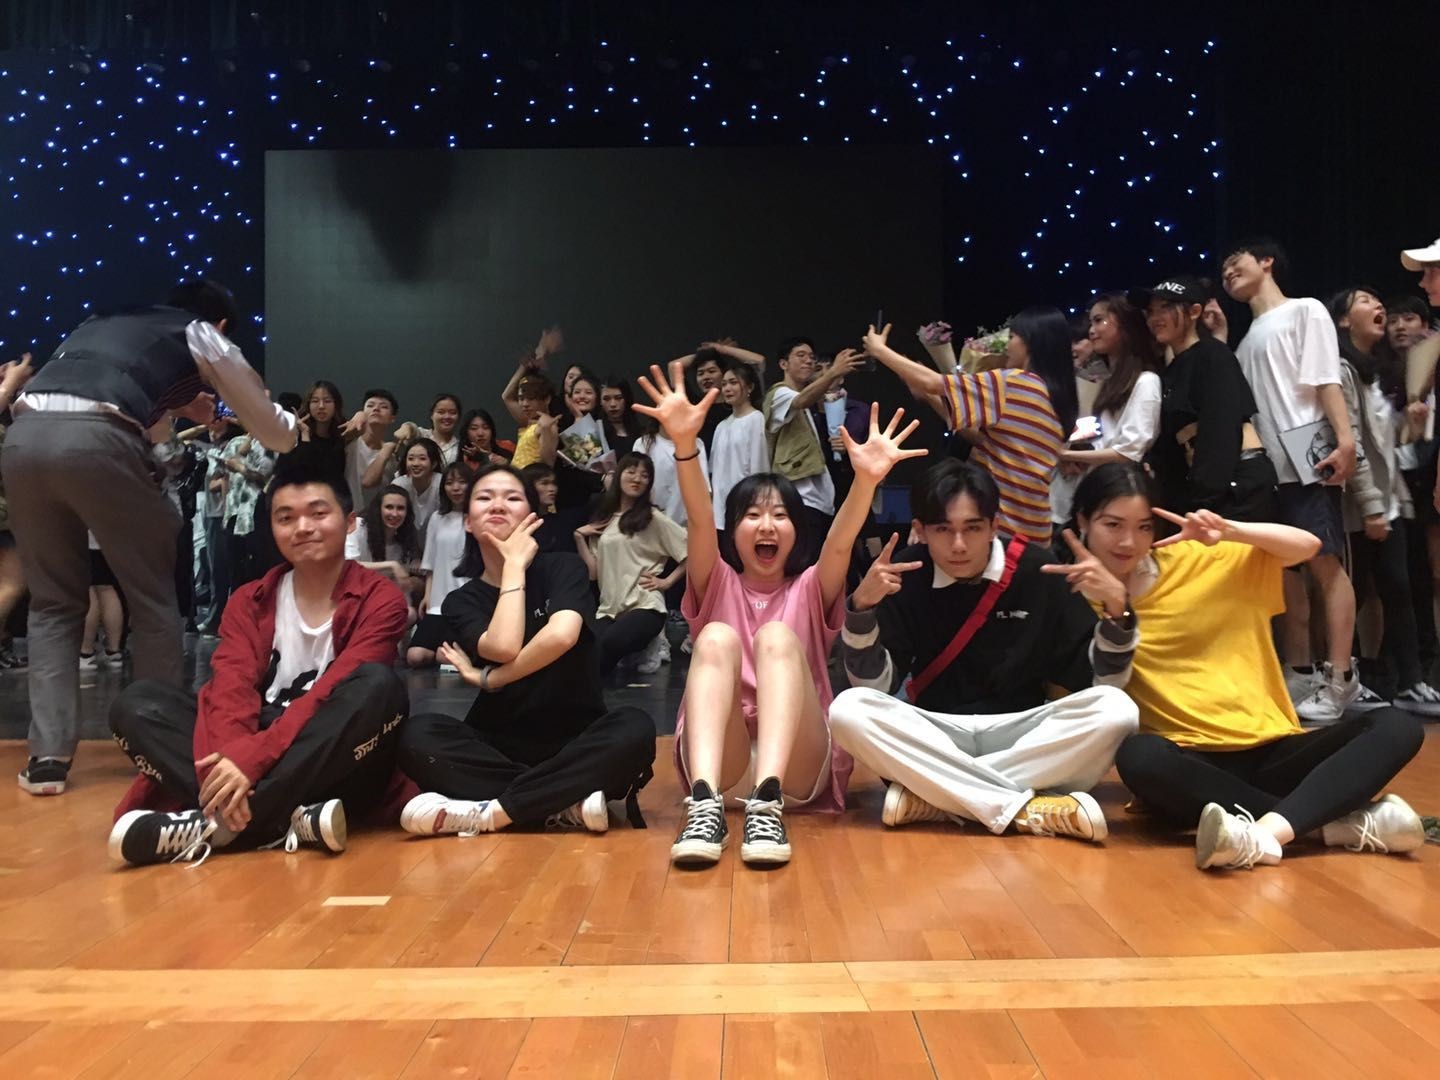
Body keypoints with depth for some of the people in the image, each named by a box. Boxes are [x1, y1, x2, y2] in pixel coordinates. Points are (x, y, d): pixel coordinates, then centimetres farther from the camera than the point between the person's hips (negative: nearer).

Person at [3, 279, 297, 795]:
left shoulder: (100, 323, 37)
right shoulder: (203, 336, 23)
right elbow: (277, 433, 32)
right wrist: (290, 421, 53)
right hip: (96, 442, -5)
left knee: (53, 600, 19)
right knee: (152, 596, 12)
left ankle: (48, 755, 13)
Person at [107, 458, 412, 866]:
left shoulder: (379, 599, -4)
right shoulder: (249, 601, 9)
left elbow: (330, 692, -18)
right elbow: (231, 684, -8)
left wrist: (251, 757, -31)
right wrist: (228, 759, -29)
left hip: (333, 765, -3)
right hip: (247, 758, 4)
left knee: (378, 685, -32)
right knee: (136, 702, -14)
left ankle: (217, 823, -32)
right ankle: (286, 820, -33)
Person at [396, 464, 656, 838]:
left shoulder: (564, 567, 1)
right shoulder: (461, 600, 5)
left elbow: (562, 635, -22)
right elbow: (503, 647, -18)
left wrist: (485, 679, -12)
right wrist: (515, 563, -7)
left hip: (575, 742, -1)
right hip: (502, 745, 2)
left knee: (633, 729, -33)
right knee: (418, 735, -27)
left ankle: (488, 812, -31)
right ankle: (568, 807, -30)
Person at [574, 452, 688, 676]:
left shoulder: (653, 518, 1)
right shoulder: (602, 520, 14)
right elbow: (592, 572, 8)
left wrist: (667, 581, -4)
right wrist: (579, 538, 1)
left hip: (644, 606, -5)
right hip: (608, 609, 5)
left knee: (609, 643, -36)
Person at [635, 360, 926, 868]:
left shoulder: (810, 590, 13)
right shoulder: (717, 585, 12)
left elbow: (841, 541, -10)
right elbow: (700, 521, -8)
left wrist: (865, 480, -30)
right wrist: (685, 444, -26)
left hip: (798, 763, 0)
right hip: (719, 758, 0)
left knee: (777, 636, -23)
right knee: (717, 636, -23)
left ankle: (766, 804, -42)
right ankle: (704, 803, -42)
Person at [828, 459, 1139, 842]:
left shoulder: (1035, 570, -8)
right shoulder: (907, 575, -6)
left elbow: (1104, 682, -6)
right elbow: (873, 685, -10)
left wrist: (1115, 608, -24)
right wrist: (862, 606, -24)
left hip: (1022, 733, 1)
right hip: (936, 736, 0)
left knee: (1115, 710, -27)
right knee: (848, 710, -29)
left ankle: (932, 794, -26)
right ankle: (1026, 809, -30)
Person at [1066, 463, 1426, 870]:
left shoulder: (1199, 560, 8)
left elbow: (1307, 545, 6)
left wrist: (1230, 531, -10)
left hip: (1269, 751, 3)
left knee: (1395, 726, -17)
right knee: (1137, 755, -38)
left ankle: (1269, 829, -41)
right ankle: (1346, 820, -33)